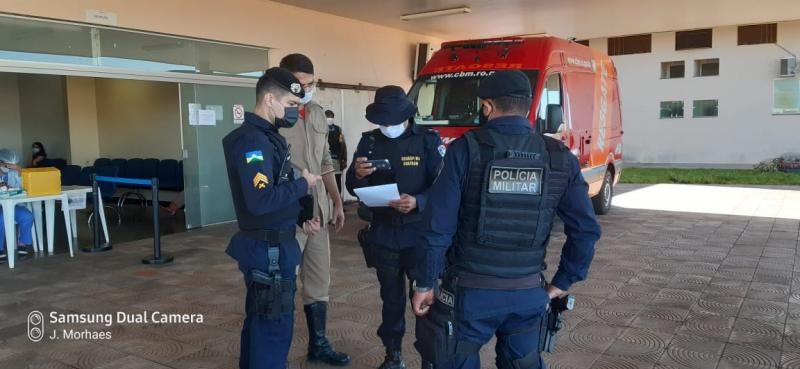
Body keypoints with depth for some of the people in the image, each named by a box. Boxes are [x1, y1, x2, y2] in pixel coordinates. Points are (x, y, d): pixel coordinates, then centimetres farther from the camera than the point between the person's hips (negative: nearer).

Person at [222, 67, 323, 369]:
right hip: (269, 248, -10)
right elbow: (261, 201, -31)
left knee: (260, 320, 20)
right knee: (274, 325, -1)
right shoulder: (252, 141, -21)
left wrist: (300, 219, 8)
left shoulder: (266, 137, 12)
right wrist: (303, 184, -18)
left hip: (270, 244, 10)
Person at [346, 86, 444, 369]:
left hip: (419, 233, -3)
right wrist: (357, 175, -18)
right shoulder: (369, 141, 4)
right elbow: (354, 189, 5)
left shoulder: (428, 140, -5)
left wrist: (418, 202, -28)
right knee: (391, 296, 14)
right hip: (383, 234, 3)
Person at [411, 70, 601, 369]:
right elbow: (586, 229, 0)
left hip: (468, 291, -3)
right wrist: (563, 282, 11)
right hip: (529, 294, 3)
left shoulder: (466, 149, -11)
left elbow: (438, 228, -13)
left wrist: (424, 283, -2)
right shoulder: (559, 157, -1)